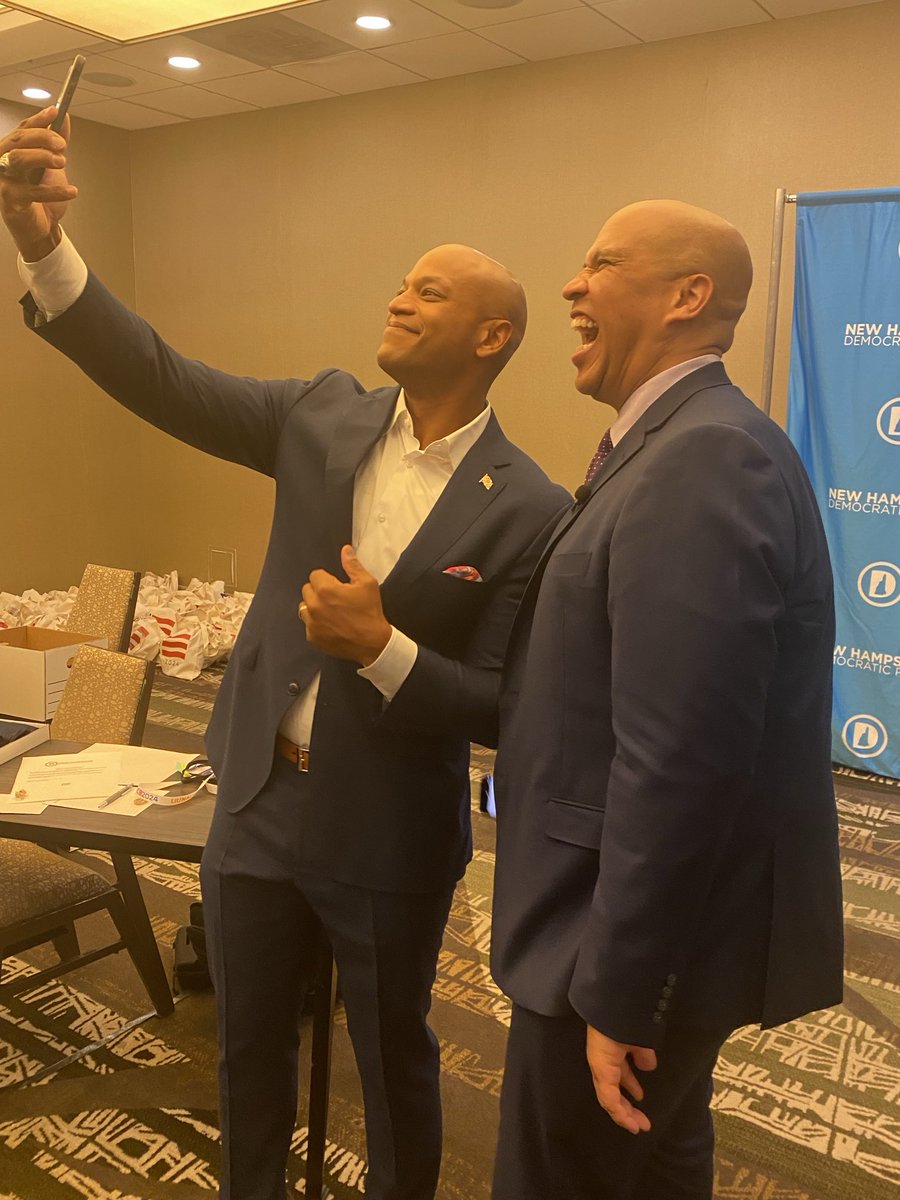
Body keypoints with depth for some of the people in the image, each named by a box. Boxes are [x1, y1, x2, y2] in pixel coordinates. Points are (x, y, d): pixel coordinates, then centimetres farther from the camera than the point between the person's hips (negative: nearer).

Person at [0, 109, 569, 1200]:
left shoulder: (528, 512, -16)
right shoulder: (326, 416, -3)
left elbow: (501, 705, -14)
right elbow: (168, 384, -8)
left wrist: (380, 647, -27)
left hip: (389, 837, -4)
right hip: (259, 803, 5)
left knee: (393, 1058, 20)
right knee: (248, 1047, 24)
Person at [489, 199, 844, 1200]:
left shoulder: (704, 457, -24)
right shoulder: (685, 444, 9)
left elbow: (679, 763, -29)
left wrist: (617, 991, -22)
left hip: (646, 935, -9)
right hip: (658, 916, 9)